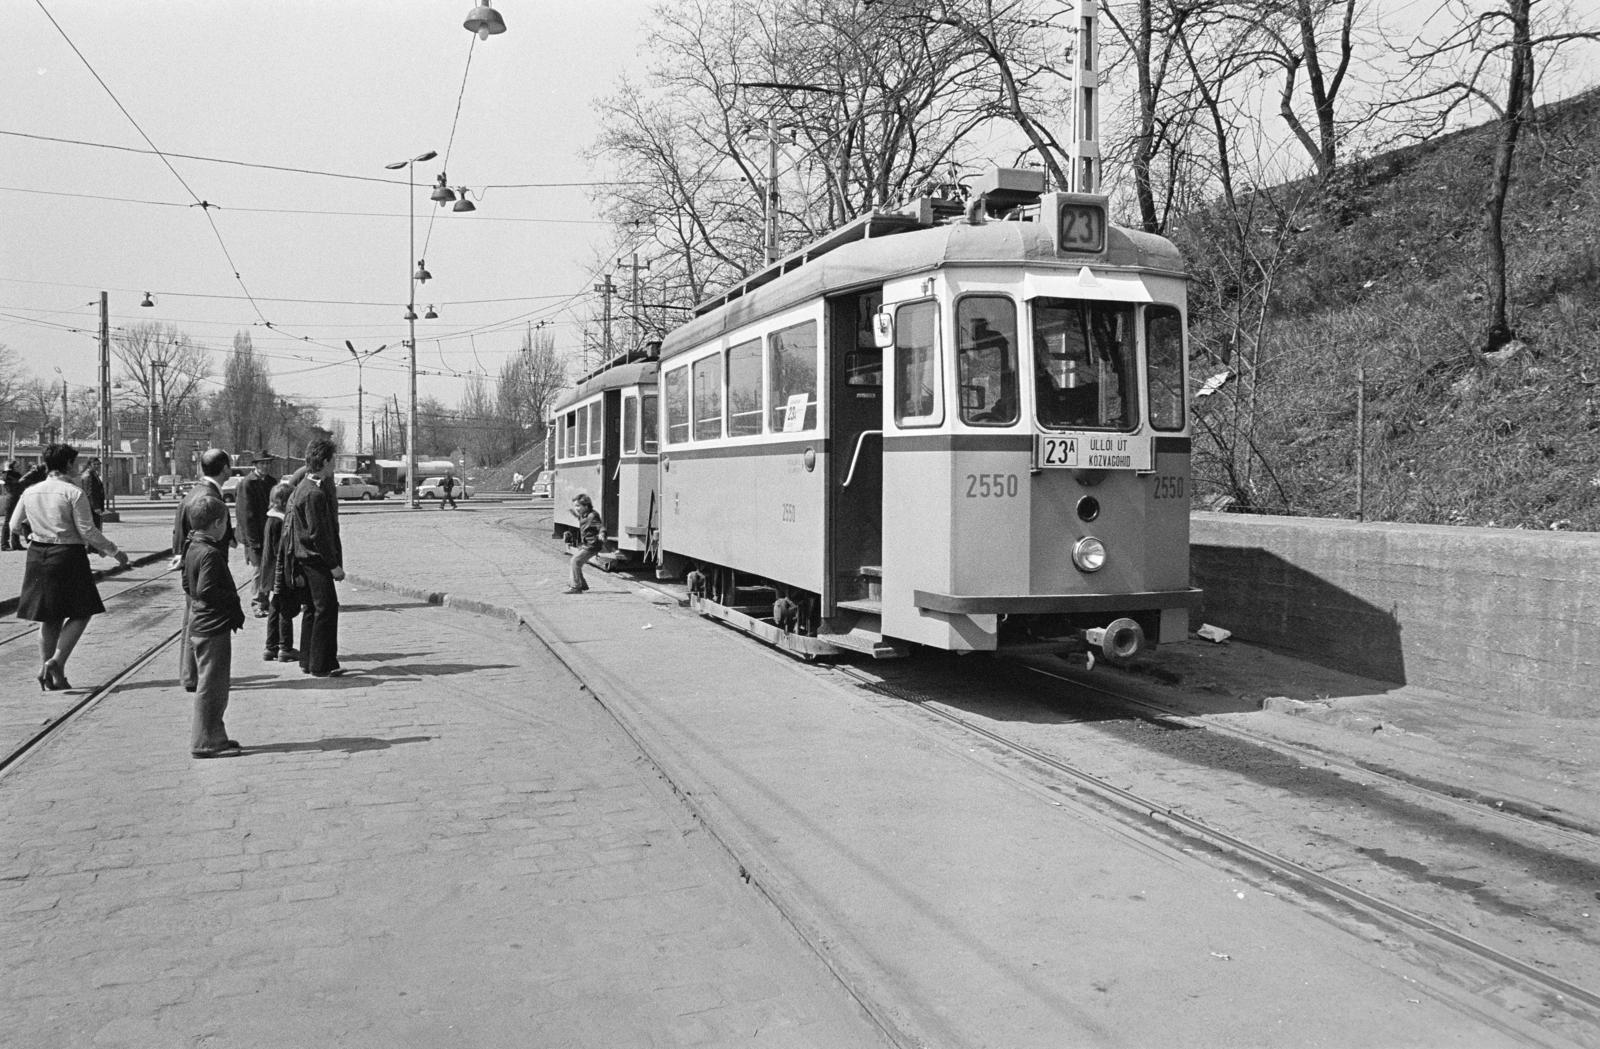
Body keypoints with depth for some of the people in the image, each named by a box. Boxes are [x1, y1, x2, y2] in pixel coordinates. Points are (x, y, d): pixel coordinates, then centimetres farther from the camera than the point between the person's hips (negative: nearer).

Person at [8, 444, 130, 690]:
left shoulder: (30, 492, 6)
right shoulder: (74, 493, -11)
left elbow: (14, 527, 13)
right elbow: (88, 531, -13)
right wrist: (114, 552, -3)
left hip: (38, 556, 6)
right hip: (68, 555, -6)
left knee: (49, 617, 14)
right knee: (81, 613, 5)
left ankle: (47, 670, 17)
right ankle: (56, 661, -8)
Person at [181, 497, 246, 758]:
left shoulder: (192, 548, 11)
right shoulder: (210, 553, -19)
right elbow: (207, 591, -26)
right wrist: (234, 602, -13)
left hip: (201, 626, 10)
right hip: (214, 627, -10)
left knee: (212, 685, 17)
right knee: (211, 686, -2)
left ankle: (214, 737, 24)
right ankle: (205, 742, 4)